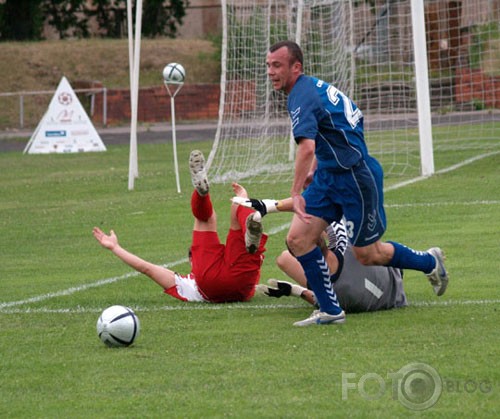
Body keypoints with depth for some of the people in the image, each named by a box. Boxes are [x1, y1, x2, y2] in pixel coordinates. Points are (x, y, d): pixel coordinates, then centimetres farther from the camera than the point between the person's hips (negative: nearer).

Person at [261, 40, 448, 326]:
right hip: (329, 176, 9)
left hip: (355, 177, -9)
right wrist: (315, 168, 21)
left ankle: (430, 262, 29)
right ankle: (330, 310, 2)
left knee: (367, 255, 5)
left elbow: (306, 146, -38)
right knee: (298, 239, -3)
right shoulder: (312, 86, 8)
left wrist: (296, 193, -36)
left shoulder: (302, 96, -22)